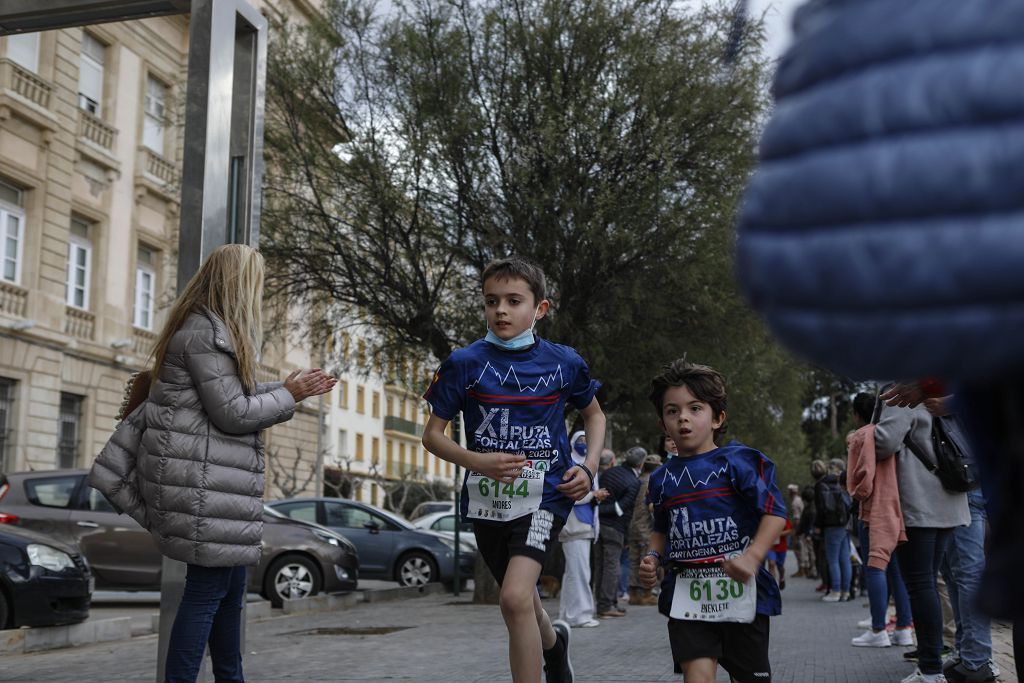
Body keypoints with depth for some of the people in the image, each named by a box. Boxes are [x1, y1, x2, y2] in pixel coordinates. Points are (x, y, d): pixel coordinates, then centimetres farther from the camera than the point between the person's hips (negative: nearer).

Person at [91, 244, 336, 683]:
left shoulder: (216, 330, 17)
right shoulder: (205, 333, -15)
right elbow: (232, 413, -17)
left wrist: (291, 390, 17)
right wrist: (289, 395, -5)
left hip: (214, 475, 10)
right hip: (203, 479, -10)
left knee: (230, 582, 15)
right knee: (208, 586, -7)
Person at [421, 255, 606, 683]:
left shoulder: (563, 363, -3)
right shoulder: (464, 363, -6)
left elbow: (594, 414, 16)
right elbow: (432, 434, -1)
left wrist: (589, 466, -1)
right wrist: (477, 462, -19)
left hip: (544, 493, -2)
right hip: (486, 499, 3)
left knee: (516, 598, -23)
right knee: (519, 600, 21)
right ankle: (553, 640, 55)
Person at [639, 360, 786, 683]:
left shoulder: (738, 461, -5)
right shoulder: (663, 478, 11)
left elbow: (774, 512, -10)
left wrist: (752, 557, -23)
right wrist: (653, 558, 6)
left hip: (738, 589, -3)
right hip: (687, 595, 3)